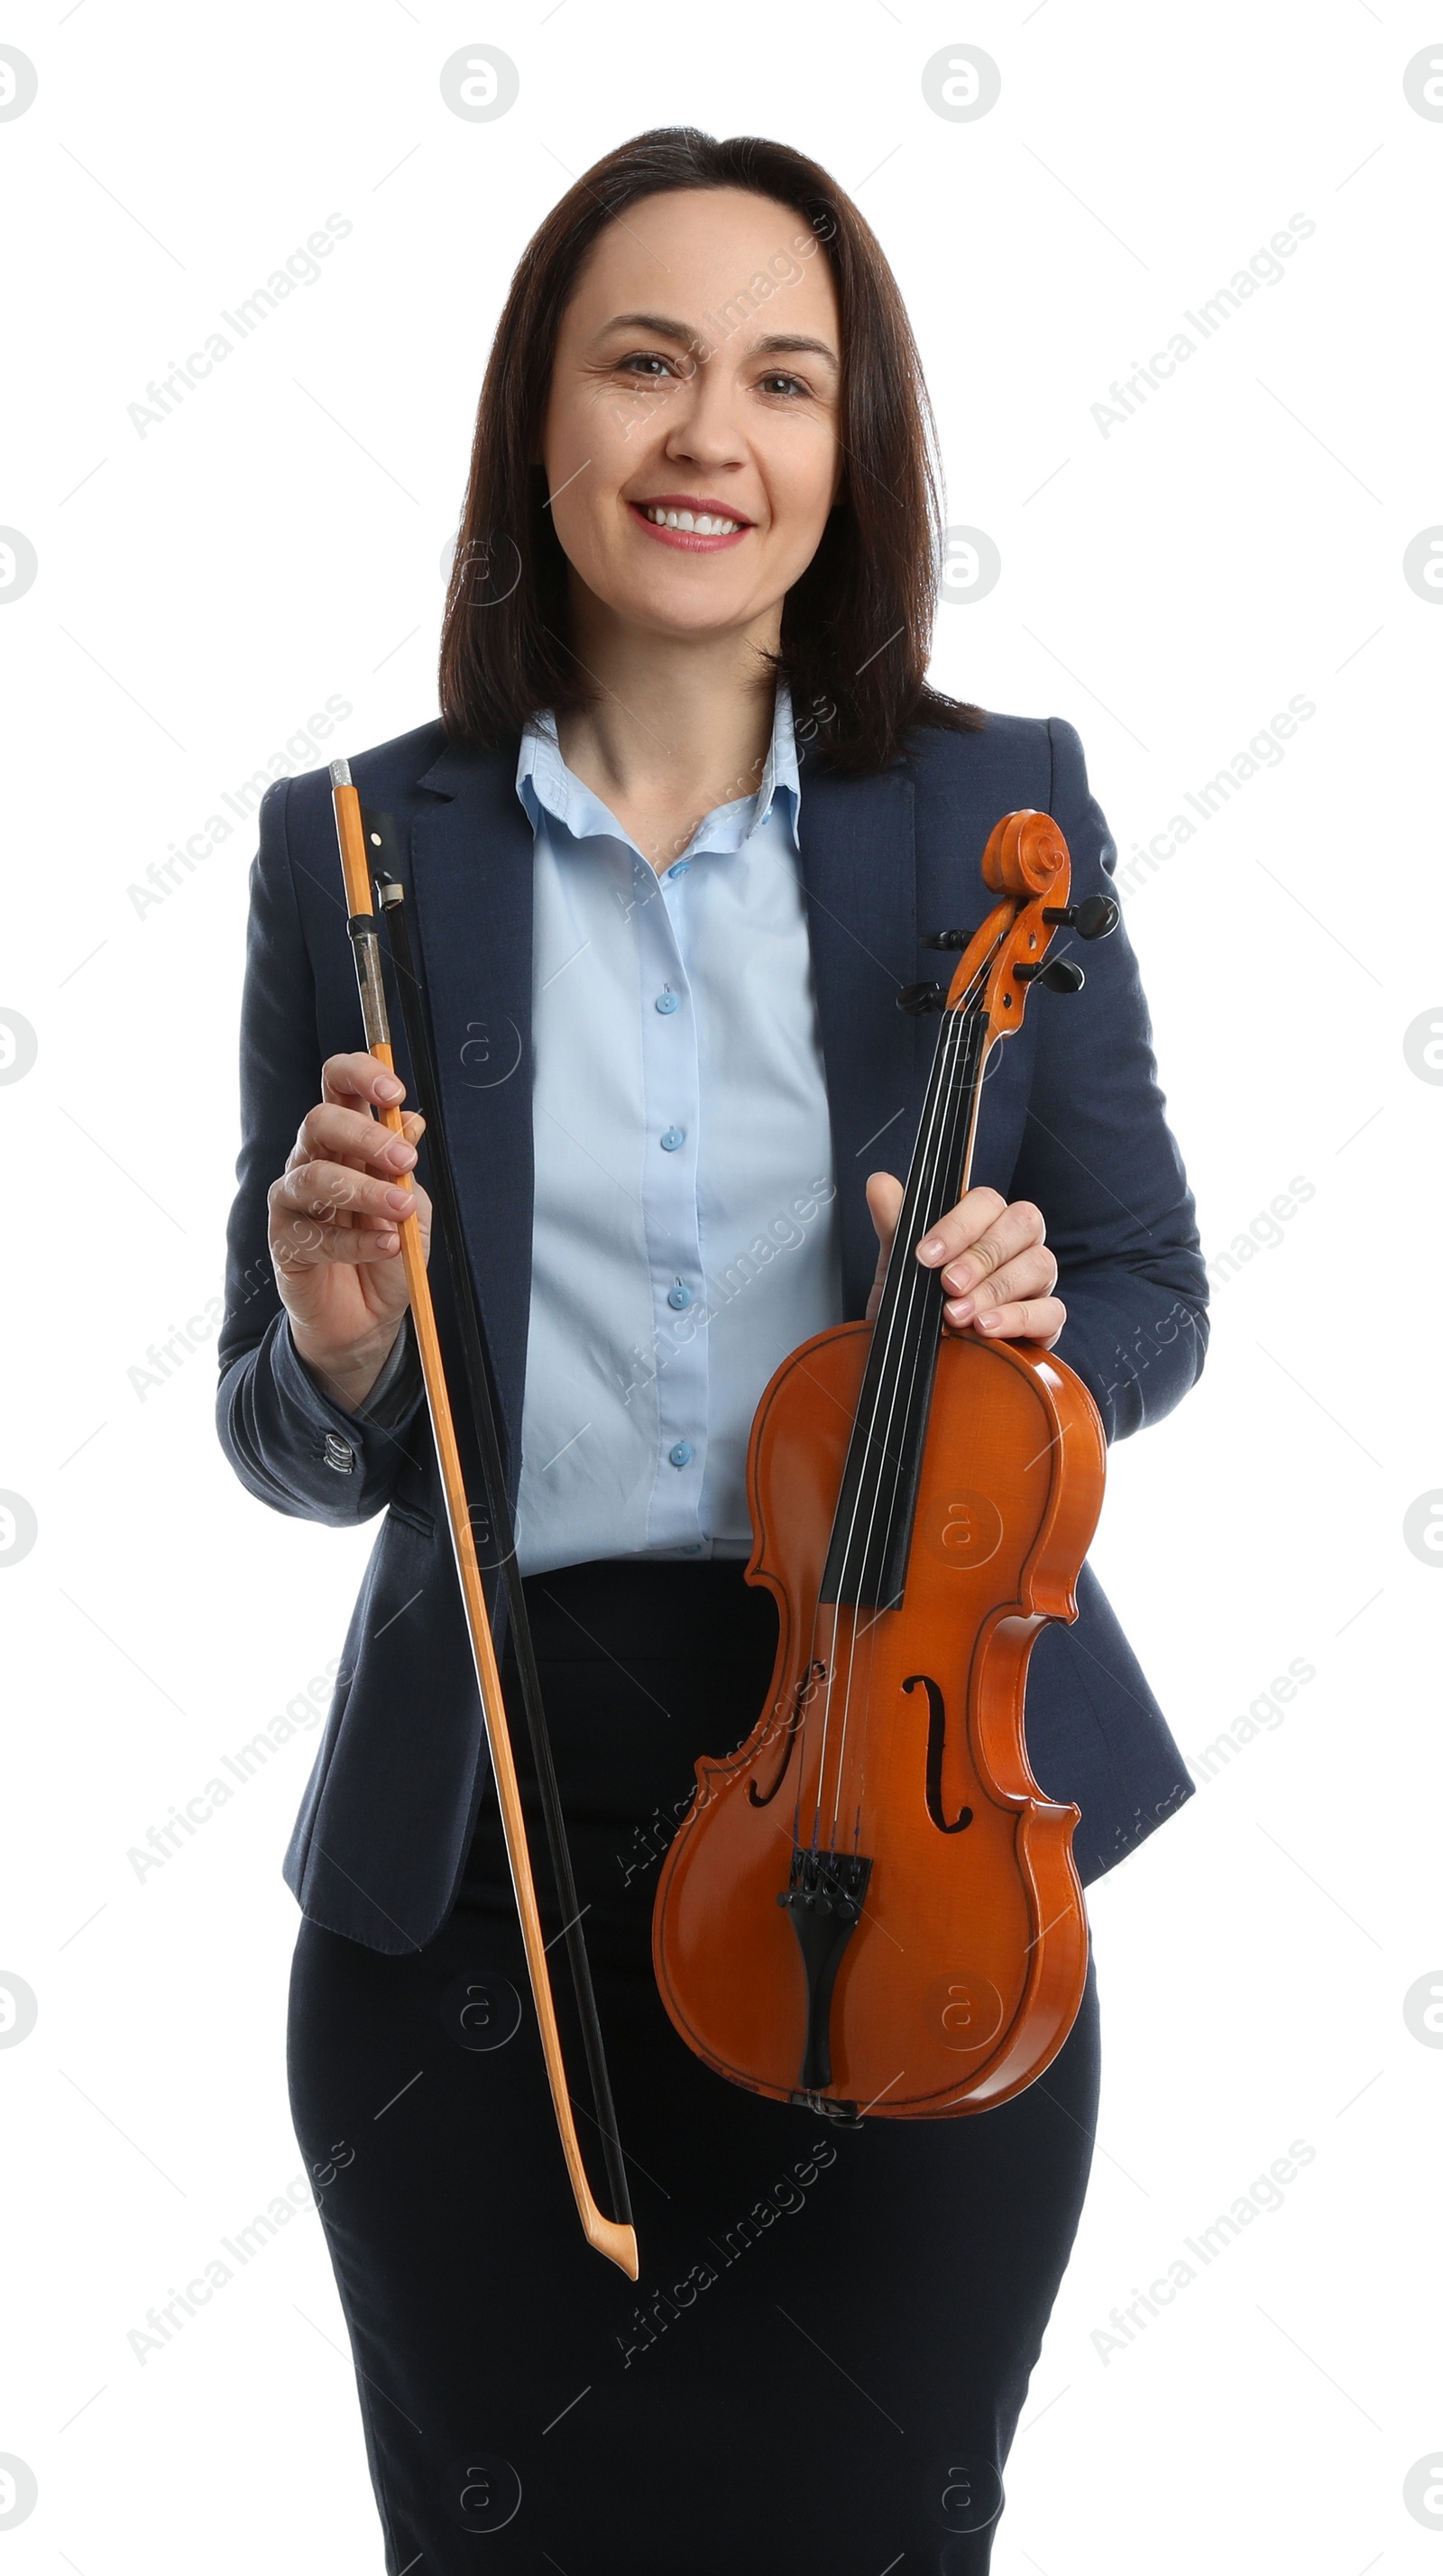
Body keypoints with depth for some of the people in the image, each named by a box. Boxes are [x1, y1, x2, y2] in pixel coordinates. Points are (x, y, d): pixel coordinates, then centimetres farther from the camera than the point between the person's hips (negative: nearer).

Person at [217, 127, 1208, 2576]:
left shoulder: (999, 808, -1)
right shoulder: (355, 855, -2)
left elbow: (1148, 1293, 7)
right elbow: (294, 1452, 4)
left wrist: (1030, 1328, -15)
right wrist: (335, 1358, -18)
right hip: (472, 1846, 0)